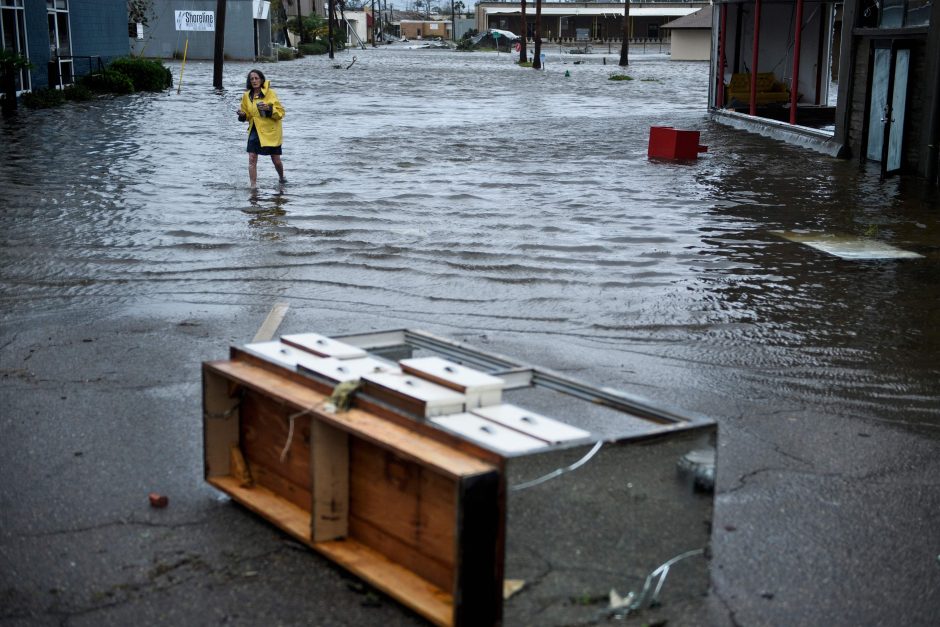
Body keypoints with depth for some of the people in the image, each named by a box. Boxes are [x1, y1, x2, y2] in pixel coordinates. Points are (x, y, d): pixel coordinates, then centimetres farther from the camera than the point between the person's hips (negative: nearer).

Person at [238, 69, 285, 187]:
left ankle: (282, 178, 37)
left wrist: (269, 108, -27)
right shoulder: (247, 95, 3)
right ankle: (253, 186, -5)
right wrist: (242, 115, -7)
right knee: (252, 159, -9)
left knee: (276, 161, 8)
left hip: (271, 132, -3)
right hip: (254, 131, 3)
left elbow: (281, 112, -11)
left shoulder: (270, 93, -9)